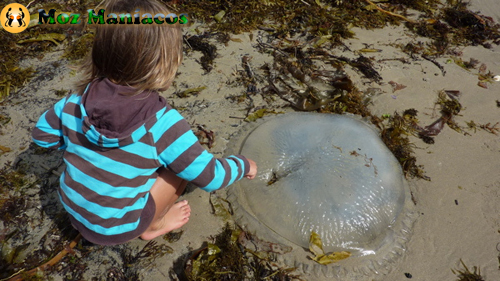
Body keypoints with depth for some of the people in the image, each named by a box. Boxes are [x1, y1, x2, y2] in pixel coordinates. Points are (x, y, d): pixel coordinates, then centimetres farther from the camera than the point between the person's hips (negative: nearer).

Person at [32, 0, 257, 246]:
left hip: (74, 212, 5)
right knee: (184, 159, -2)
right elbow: (210, 177, -20)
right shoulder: (163, 124, -29)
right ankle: (153, 226, 13)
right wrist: (243, 165, -2)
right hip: (116, 229, -5)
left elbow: (42, 134, 5)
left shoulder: (74, 104, -14)